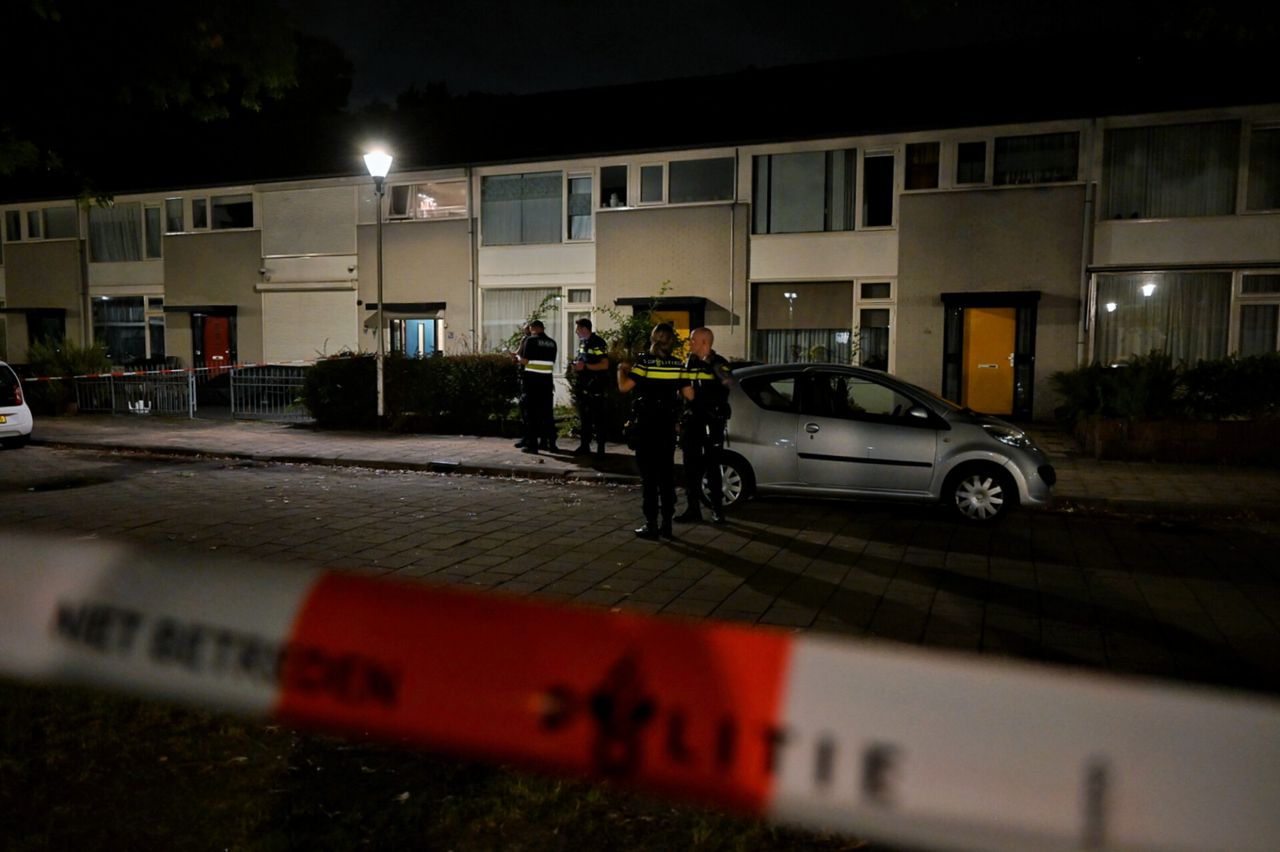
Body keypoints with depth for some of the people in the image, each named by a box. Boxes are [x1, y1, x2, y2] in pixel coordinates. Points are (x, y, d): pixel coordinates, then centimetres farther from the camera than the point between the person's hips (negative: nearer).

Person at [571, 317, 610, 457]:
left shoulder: (598, 343, -14)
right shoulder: (582, 342, 13)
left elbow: (604, 365, -19)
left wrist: (585, 366, -20)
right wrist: (577, 365, 5)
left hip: (595, 384, -8)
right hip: (583, 384, 9)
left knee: (597, 417, -4)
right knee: (584, 416, 13)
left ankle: (600, 447, 0)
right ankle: (585, 445, 21)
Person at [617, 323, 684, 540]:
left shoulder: (644, 361, -11)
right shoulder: (678, 365, 1)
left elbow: (624, 386, -16)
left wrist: (621, 369, 2)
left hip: (646, 424, -4)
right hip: (668, 425, 4)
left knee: (649, 475, 1)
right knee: (667, 474, 11)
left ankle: (651, 524, 2)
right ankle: (667, 524, 13)